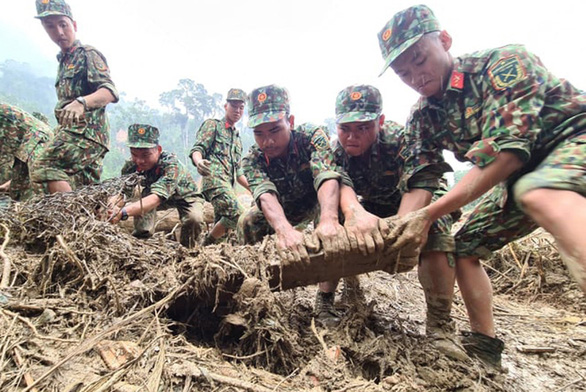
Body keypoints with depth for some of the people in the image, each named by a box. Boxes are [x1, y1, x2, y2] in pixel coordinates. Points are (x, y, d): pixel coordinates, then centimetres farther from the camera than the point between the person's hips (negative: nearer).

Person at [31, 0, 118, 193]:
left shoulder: (88, 54, -1)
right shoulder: (63, 61, 26)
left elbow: (110, 92, -18)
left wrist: (81, 102, -35)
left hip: (86, 130, -9)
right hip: (72, 131, 9)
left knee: (45, 167, -25)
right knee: (87, 191, 8)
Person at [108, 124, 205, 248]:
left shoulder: (171, 164, -40)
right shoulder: (131, 166, -23)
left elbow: (156, 198, -53)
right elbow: (120, 192, -29)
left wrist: (123, 212, -67)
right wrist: (111, 206, -54)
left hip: (186, 196, -4)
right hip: (163, 199, 4)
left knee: (194, 219, -34)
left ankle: (186, 249, -6)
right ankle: (142, 236, -7)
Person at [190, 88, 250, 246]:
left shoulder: (237, 137, 28)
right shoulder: (212, 125, 8)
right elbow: (197, 149, -7)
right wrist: (199, 161, -30)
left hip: (228, 184, 8)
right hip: (214, 178, -8)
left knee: (221, 224, 4)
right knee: (236, 214, -25)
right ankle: (206, 244, -9)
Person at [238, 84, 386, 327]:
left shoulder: (312, 136, -30)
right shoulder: (252, 160, -25)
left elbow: (327, 175, -48)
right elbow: (266, 195, -45)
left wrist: (328, 220, -69)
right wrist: (284, 229, -67)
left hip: (317, 202, -1)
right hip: (281, 210, 2)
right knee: (247, 222, -22)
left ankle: (325, 302, -20)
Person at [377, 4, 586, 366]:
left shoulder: (505, 63, -20)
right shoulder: (423, 118, -1)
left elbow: (506, 154, -30)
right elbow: (419, 183, -8)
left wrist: (430, 213, -31)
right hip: (521, 175, 7)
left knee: (541, 195, -38)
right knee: (463, 248, 3)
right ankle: (485, 343, 19)